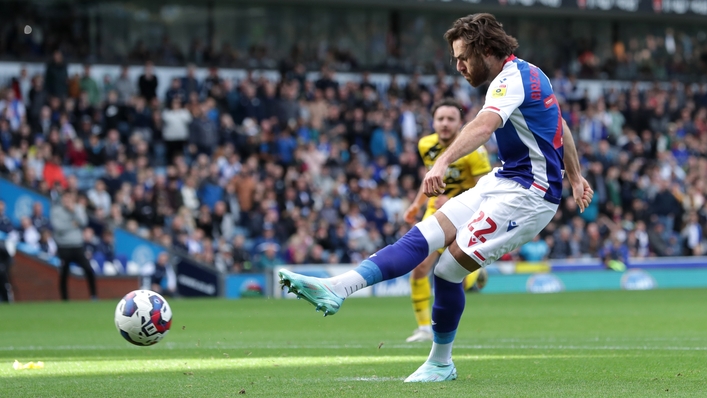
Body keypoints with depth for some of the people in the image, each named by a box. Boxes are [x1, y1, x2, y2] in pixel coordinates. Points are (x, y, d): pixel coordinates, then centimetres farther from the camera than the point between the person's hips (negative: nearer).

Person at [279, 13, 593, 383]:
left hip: (527, 194, -10)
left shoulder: (512, 80, -18)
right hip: (502, 182, 10)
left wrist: (443, 162, -54)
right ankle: (338, 287, -14)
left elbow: (483, 125, -38)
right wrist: (575, 177, 37)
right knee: (424, 234, -6)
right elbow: (561, 127, 26)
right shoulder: (527, 73, 13)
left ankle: (440, 362, 0)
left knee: (448, 268, -14)